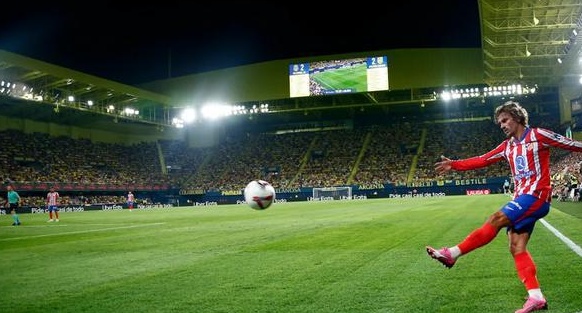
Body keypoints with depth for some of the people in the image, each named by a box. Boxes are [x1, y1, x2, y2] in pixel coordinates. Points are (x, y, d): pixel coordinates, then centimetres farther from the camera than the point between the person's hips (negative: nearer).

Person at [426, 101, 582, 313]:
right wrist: (454, 165, 8)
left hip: (536, 195, -8)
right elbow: (483, 160, 14)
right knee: (517, 248, -3)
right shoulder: (508, 146, 17)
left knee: (496, 220, -19)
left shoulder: (537, 135, -2)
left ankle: (452, 253, -19)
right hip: (521, 197, 8)